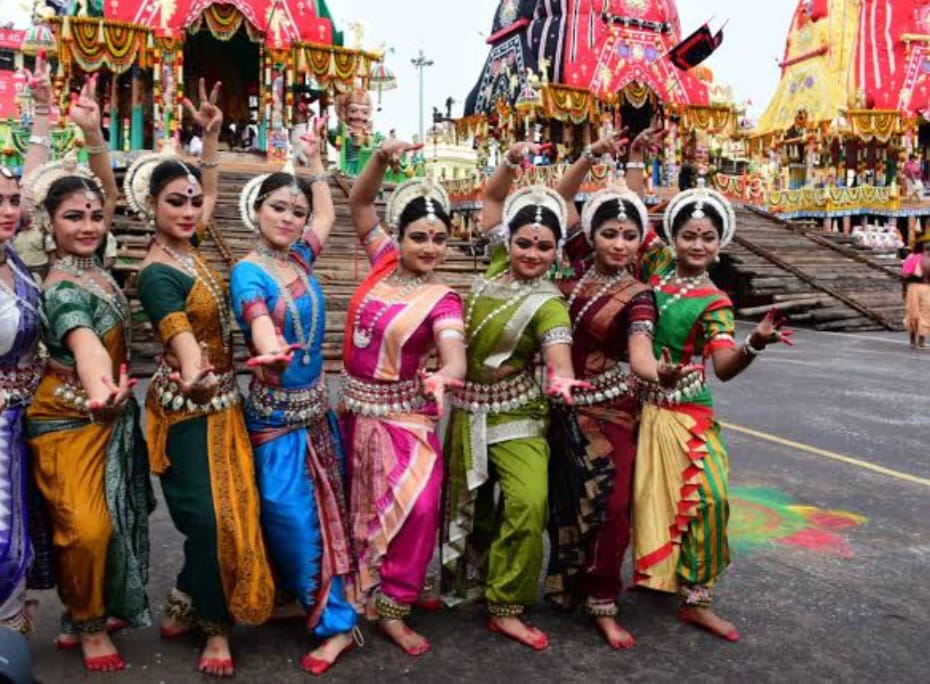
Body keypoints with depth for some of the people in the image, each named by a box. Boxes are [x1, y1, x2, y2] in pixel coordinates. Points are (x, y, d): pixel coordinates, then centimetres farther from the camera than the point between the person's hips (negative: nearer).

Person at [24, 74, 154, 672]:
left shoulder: (90, 261, 1)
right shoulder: (63, 289, -22)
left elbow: (109, 194, 9)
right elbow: (82, 340, -42)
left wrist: (94, 133, -1)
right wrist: (99, 389, -61)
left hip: (110, 415, 8)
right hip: (70, 419, -8)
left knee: (116, 521, 14)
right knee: (86, 527, -9)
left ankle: (97, 612, 31)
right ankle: (88, 624, 13)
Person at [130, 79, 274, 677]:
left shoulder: (188, 246, 4)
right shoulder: (156, 274, -18)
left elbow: (211, 194, 21)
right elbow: (180, 333, -32)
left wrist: (211, 135, 16)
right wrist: (194, 376, -51)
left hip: (220, 401, 8)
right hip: (191, 408, -8)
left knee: (230, 513, 11)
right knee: (211, 518, -3)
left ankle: (187, 605, 29)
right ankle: (215, 628, 16)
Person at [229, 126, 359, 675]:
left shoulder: (301, 256, 3)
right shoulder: (249, 271, -15)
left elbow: (329, 214, 23)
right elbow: (258, 318, -36)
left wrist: (315, 158, 25)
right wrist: (272, 352, -57)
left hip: (316, 401, 7)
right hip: (276, 407, -7)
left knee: (326, 506, 12)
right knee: (292, 513, -4)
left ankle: (311, 599, 24)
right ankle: (334, 620, 8)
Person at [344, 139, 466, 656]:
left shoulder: (441, 299, -14)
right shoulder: (385, 262, -2)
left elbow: (455, 356, -30)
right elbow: (358, 204, 3)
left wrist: (445, 376, -53)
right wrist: (382, 158, -13)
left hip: (404, 415, -4)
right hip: (356, 408, 4)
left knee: (414, 508, -15)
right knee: (362, 509, 17)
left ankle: (391, 608, 4)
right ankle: (359, 600, 36)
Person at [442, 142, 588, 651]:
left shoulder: (549, 303, -17)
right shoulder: (499, 262, -3)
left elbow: (559, 355, -33)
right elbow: (492, 198, 6)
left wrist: (562, 379, -55)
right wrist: (511, 163, -11)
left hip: (516, 414, -4)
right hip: (469, 405, 5)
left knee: (528, 503, -19)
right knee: (469, 501, 16)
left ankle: (506, 608, -3)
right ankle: (469, 584, 40)